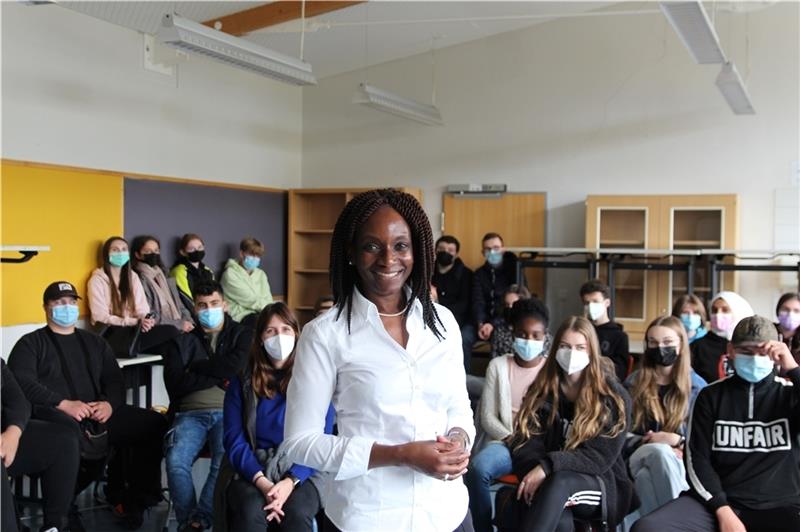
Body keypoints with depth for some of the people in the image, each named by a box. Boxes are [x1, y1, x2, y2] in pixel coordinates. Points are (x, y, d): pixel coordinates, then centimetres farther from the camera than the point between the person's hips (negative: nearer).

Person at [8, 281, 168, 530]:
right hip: (53, 413, -5)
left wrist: (110, 404, -6)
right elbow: (23, 383, -5)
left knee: (155, 424, -16)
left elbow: (114, 379, 18)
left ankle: (134, 498, -3)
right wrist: (64, 404, -18)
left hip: (97, 413, 5)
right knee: (69, 433, -42)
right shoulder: (31, 343, 12)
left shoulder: (94, 342, 27)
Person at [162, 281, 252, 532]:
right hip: (190, 414, 2)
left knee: (225, 460, -31)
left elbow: (236, 366, -6)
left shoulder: (242, 335, 15)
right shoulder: (181, 342, 19)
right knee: (176, 461, -27)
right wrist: (219, 377, -1)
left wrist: (196, 367, 3)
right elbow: (174, 384, 3)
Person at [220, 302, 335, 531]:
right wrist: (262, 482, -16)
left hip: (300, 472, -1)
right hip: (252, 471, 1)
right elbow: (235, 442, 1)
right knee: (250, 511, -33)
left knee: (297, 514, -34)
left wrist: (290, 482, -17)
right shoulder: (242, 383, 9)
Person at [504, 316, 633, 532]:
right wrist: (536, 472, -25)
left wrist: (549, 466, -28)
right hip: (551, 482, 2)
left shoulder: (613, 396, -4)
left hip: (603, 486, -2)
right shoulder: (542, 390, 6)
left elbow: (601, 456, -14)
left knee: (559, 481, -38)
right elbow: (525, 442, -2)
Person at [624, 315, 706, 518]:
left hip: (680, 461, -1)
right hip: (641, 457, 1)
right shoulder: (633, 383, 13)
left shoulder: (697, 386, 11)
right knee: (660, 452, -39)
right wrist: (656, 445, -11)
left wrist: (677, 440, -14)